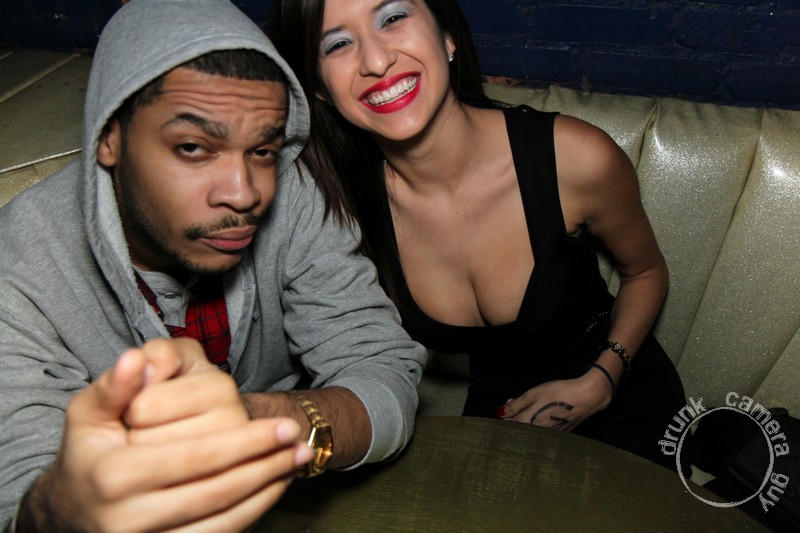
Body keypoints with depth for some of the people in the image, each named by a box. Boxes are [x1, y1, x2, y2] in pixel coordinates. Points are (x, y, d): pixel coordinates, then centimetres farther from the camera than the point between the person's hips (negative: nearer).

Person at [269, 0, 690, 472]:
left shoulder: (575, 158, -26)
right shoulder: (345, 203, -22)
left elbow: (645, 272, -4)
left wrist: (598, 383, -15)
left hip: (624, 400, -1)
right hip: (494, 408, 2)